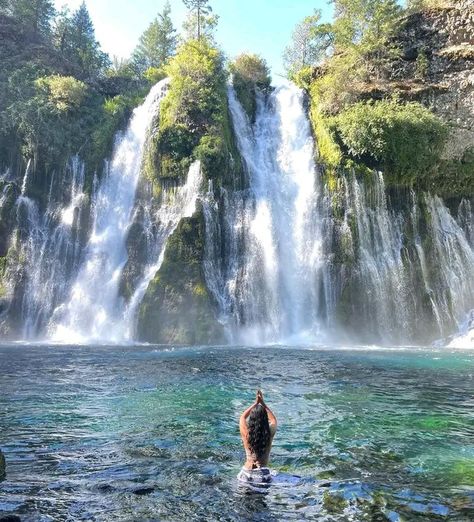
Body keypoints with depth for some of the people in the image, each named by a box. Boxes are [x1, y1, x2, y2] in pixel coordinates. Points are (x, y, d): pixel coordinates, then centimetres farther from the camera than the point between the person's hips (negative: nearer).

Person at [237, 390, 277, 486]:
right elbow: (273, 419, 16)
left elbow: (242, 417, 14)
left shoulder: (246, 433, -8)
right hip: (263, 474, 0)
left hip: (247, 474, 0)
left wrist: (256, 403, 18)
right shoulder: (270, 433, -7)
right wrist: (263, 403, 18)